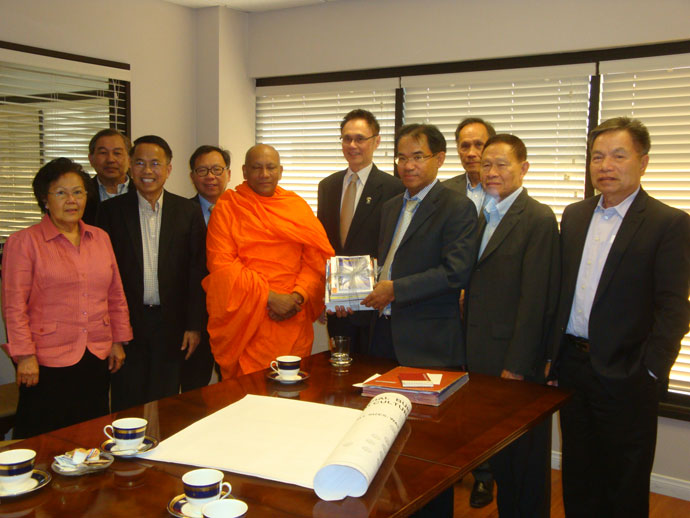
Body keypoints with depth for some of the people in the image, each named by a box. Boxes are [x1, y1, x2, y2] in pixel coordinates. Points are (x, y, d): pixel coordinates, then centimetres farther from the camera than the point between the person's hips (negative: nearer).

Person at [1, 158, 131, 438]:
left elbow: (116, 295, 15)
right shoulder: (23, 242, -3)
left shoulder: (100, 238, 11)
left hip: (97, 359, 4)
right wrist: (25, 355, -10)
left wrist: (118, 341, 12)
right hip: (49, 362, -4)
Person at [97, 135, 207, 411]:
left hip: (170, 325, 0)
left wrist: (194, 325, -2)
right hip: (126, 324, 0)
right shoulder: (111, 210, 1)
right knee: (126, 407, 8)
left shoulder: (188, 211, 2)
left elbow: (197, 271, 1)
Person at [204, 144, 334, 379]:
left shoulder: (297, 206, 12)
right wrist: (269, 296, -14)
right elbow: (220, 264, -6)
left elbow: (317, 259, 7)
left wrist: (298, 296, -11)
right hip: (245, 322, -2)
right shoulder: (227, 207, 3)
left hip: (293, 320, 3)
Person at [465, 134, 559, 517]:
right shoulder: (484, 218, 14)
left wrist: (516, 365, -17)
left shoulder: (538, 219, -11)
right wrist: (468, 349, 7)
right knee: (496, 453, 15)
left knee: (523, 455, 7)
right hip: (481, 356, 7)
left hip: (515, 361, -7)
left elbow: (535, 299, -16)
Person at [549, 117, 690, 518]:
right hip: (572, 367, 5)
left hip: (624, 376, -5)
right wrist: (553, 354, 8)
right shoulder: (574, 216, 10)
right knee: (578, 483, 18)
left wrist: (650, 375, -16)